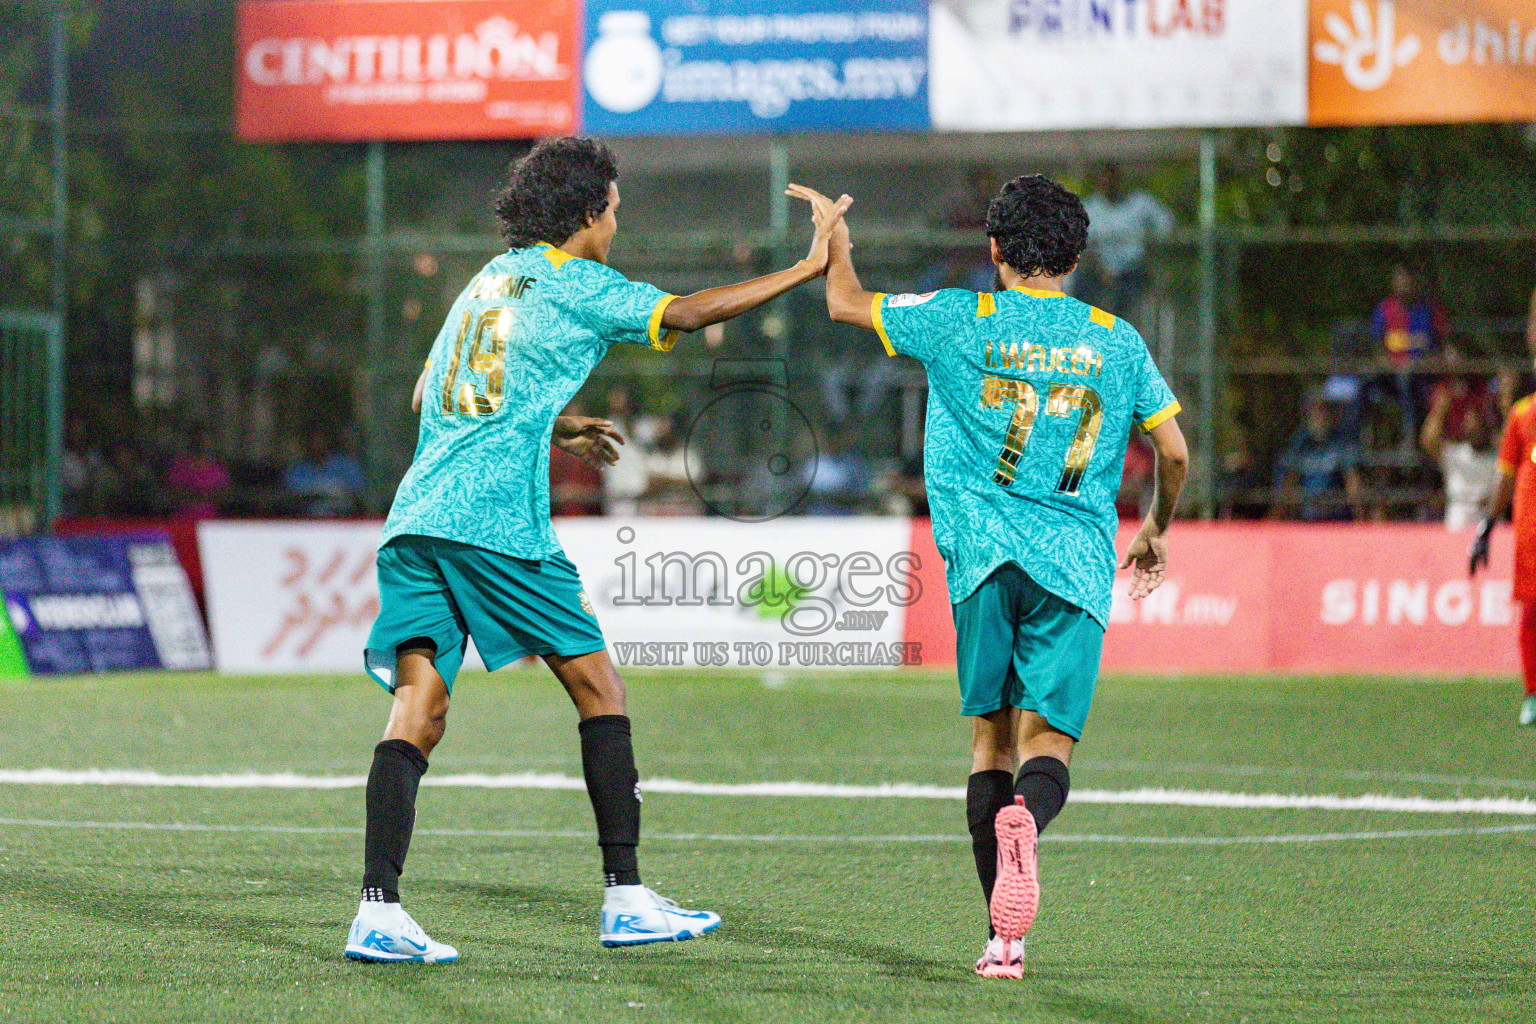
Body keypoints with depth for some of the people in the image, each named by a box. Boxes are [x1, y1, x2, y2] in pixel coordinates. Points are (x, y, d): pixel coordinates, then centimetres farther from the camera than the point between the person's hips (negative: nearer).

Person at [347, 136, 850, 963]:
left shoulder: (489, 280, 24)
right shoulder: (572, 285, 3)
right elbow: (688, 313, -5)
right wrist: (810, 267, -1)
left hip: (417, 518, 7)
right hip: (495, 519, -6)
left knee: (417, 705, -3)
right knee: (598, 687, 6)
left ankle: (377, 911, -18)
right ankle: (626, 900, 7)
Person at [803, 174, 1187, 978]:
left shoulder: (962, 320, 7)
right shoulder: (1116, 340, 12)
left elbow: (846, 303, 17)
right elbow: (1174, 452, 13)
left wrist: (835, 237, 37)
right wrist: (1156, 531, 31)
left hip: (985, 552, 0)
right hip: (1077, 559, 0)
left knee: (991, 737, 7)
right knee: (1048, 737, -2)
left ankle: (1003, 938, -3)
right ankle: (1025, 820, -40)